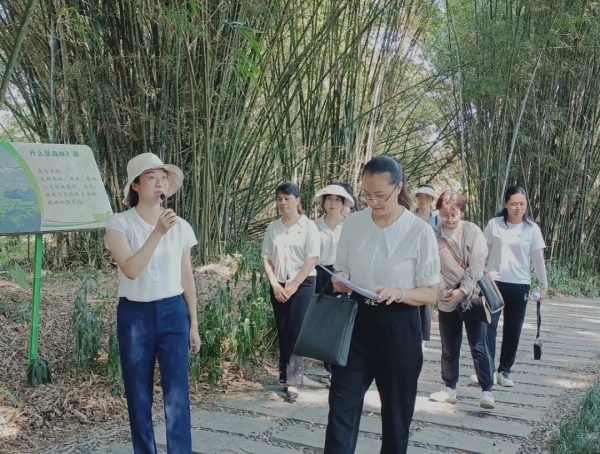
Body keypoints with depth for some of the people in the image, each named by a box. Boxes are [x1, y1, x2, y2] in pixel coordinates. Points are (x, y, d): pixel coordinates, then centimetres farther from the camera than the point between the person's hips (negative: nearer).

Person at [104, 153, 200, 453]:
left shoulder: (180, 226, 2)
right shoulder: (119, 223, -6)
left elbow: (187, 278, 8)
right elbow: (131, 269, -21)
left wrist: (193, 323, 9)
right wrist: (158, 232, -26)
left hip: (173, 313, 1)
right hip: (134, 315, -1)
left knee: (177, 395, -1)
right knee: (138, 396, 8)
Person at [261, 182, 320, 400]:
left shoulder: (308, 226, -5)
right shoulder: (273, 227, 7)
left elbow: (312, 259, -9)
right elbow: (266, 258, 8)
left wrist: (293, 285, -11)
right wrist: (275, 284, -4)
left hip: (303, 285, -4)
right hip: (279, 286, 4)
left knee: (295, 333, -8)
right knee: (283, 333, 7)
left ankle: (292, 381, -5)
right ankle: (285, 375, 17)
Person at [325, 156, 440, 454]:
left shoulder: (420, 231, -12)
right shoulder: (353, 224, -1)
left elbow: (431, 293, -7)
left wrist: (398, 293, -26)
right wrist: (340, 281, -13)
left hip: (398, 327, -2)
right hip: (356, 321, 3)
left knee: (396, 410, 14)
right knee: (342, 404, 0)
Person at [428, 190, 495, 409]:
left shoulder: (473, 231, -5)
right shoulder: (433, 234, -1)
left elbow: (477, 265, -9)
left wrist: (462, 290, -14)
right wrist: (444, 290, -14)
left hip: (473, 296, -2)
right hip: (446, 300, 2)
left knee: (479, 346, -3)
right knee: (449, 348, 11)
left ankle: (487, 391, 5)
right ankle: (449, 389, 22)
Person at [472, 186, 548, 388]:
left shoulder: (532, 228, -1)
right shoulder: (494, 224, -3)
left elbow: (538, 259, 4)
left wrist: (543, 284, 5)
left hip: (520, 285, 1)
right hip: (494, 282, -1)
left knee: (513, 331, 7)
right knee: (488, 326, -7)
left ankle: (504, 371, 19)